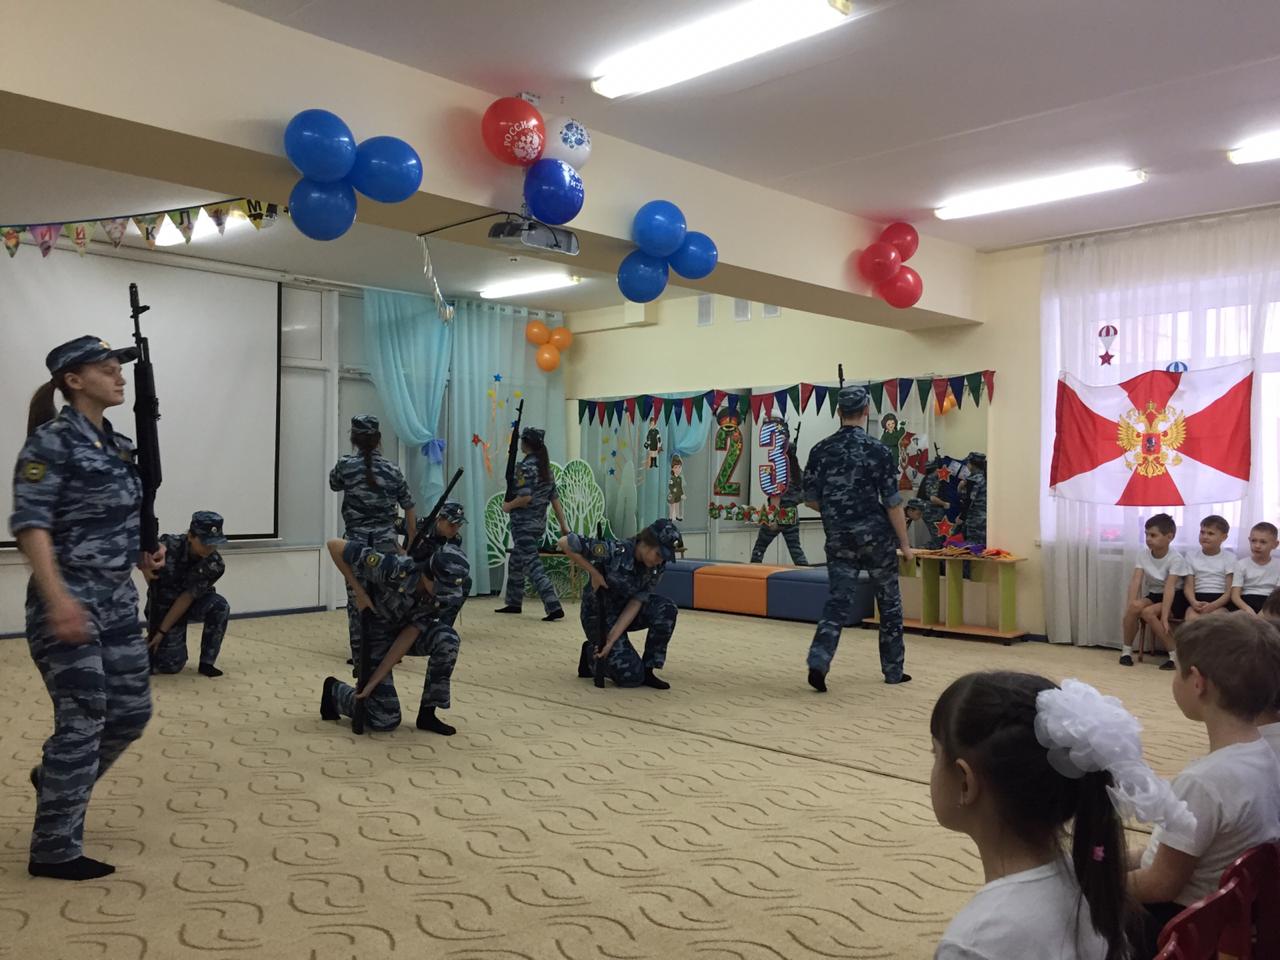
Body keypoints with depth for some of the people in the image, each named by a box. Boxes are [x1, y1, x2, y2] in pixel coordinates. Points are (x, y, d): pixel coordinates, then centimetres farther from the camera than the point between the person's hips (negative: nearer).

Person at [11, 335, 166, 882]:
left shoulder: (119, 445, 12)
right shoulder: (51, 441, -12)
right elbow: (30, 524, -19)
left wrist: (142, 555, 5)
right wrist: (56, 598, -29)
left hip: (118, 598, 8)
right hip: (68, 601, -8)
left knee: (132, 710, 11)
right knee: (82, 721, -3)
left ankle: (58, 779, 38)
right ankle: (54, 850, 12)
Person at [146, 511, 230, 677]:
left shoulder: (215, 565, -23)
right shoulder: (169, 546, -29)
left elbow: (187, 598, -21)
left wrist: (162, 631, -22)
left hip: (191, 603, 2)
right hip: (164, 604, -2)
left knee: (220, 605, -30)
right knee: (171, 664, -7)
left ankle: (206, 662, -13)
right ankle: (150, 645, 28)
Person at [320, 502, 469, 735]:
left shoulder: (449, 593, -21)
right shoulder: (393, 568, -36)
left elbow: (409, 635, -20)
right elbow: (334, 546, -27)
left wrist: (372, 683, -23)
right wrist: (359, 591, -24)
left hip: (408, 630, 4)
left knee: (447, 639, -29)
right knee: (385, 720, -11)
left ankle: (427, 714, -11)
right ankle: (334, 690, 19)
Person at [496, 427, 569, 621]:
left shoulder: (524, 466, -14)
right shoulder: (545, 466, 9)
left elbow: (525, 497, -24)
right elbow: (555, 498, 8)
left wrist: (508, 506, -7)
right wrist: (563, 524, 8)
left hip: (524, 524, -8)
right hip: (540, 523, 8)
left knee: (532, 565, -8)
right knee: (516, 562, 22)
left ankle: (554, 607, -17)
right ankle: (514, 602, 31)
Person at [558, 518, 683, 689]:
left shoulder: (657, 566, -14)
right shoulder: (614, 551, -30)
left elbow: (635, 603, -16)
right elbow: (564, 542, -29)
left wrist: (612, 638, -25)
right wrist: (594, 572, -26)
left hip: (625, 612, 5)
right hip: (598, 614, -5)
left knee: (666, 609, -24)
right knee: (632, 676, -16)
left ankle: (647, 670, -9)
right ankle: (591, 654, 12)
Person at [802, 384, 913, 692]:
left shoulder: (821, 450, 0)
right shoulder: (878, 452, -9)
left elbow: (810, 499, 3)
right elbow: (893, 503, -9)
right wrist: (904, 543, -1)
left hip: (839, 540, 2)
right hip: (876, 537, -2)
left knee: (838, 602, 4)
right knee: (889, 602, 13)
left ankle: (818, 662, -15)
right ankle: (893, 670, 23)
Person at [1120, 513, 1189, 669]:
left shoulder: (1176, 559, -19)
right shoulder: (1143, 555, -5)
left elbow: (1169, 588, -28)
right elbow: (1136, 580, -14)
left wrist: (1164, 616, -35)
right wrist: (1131, 603, -30)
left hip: (1171, 599, -4)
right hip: (1152, 595, 4)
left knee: (1148, 612, -31)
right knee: (1135, 607, -27)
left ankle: (1174, 652, -17)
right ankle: (1127, 649, -10)